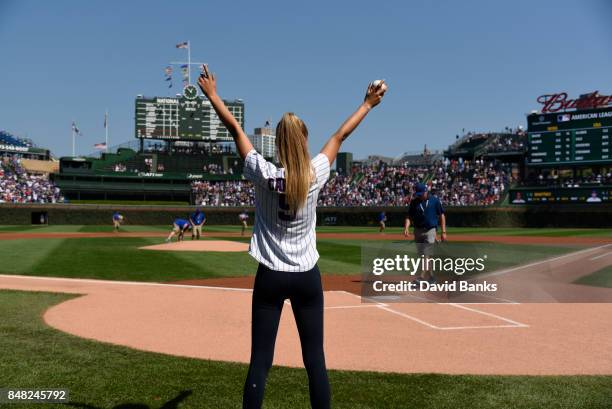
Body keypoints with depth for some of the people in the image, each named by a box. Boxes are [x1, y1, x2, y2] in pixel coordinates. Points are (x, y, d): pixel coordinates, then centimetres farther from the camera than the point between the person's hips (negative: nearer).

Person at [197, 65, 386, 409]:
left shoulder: (264, 174, -11)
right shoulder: (316, 174, -8)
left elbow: (235, 129, 0)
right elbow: (340, 137, 6)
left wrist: (212, 95, 12)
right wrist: (368, 105, 21)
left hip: (271, 276, -1)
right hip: (307, 277, 1)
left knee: (260, 361, 5)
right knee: (315, 360, 8)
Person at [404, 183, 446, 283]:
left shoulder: (435, 200, -3)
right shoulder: (414, 202, 3)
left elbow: (441, 216, 1)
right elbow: (409, 217, 3)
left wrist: (443, 232, -4)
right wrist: (406, 228, -15)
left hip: (430, 230, -4)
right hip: (418, 231, 4)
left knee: (426, 255, -12)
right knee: (422, 255, 8)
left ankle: (422, 276, -17)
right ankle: (430, 276, 20)